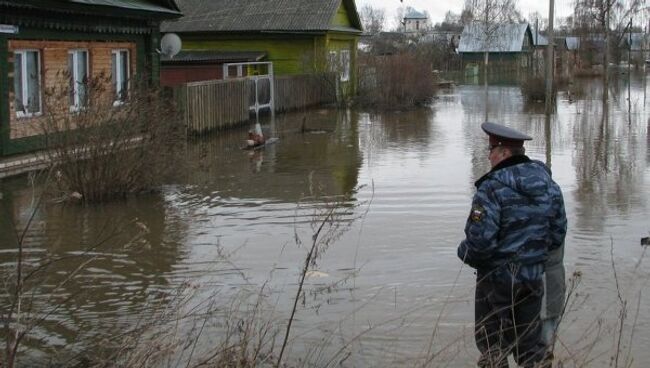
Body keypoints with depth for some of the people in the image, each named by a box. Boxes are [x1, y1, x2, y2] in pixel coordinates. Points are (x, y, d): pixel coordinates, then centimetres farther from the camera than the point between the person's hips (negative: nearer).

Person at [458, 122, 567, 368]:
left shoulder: (492, 188, -19)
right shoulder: (549, 185, 3)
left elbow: (480, 239, -24)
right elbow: (558, 234, 9)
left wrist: (465, 253, -4)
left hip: (497, 277, -6)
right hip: (533, 277, 6)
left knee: (492, 347, 8)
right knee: (530, 342, 17)